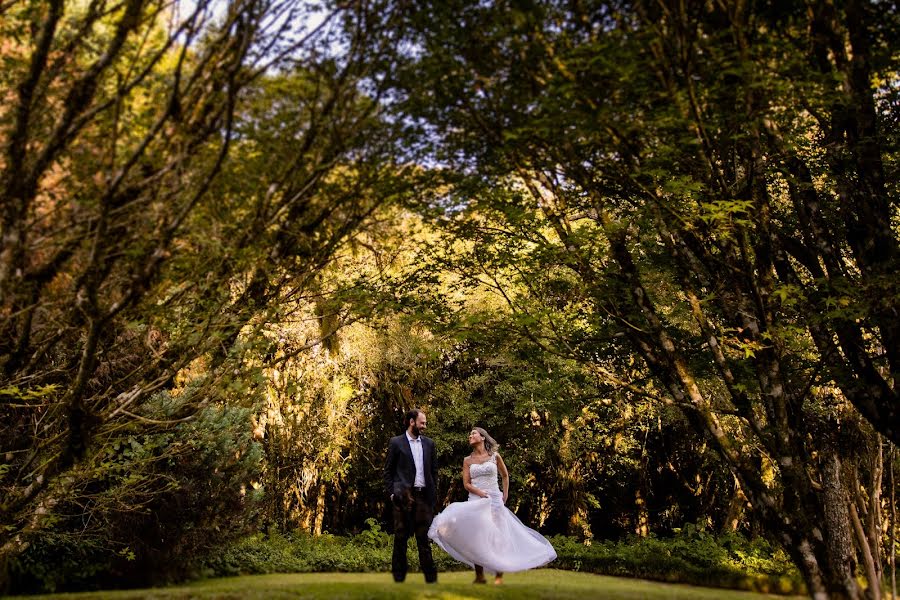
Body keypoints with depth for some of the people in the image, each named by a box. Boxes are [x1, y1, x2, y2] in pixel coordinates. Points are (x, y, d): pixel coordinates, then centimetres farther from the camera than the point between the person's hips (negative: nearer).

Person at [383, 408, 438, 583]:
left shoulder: (429, 443, 13)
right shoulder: (396, 443, 2)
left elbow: (434, 470, 15)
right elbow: (388, 471, 3)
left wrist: (434, 493, 7)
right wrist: (391, 493, -6)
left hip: (424, 495, 3)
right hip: (404, 495, -3)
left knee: (424, 536, 5)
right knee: (401, 536, 3)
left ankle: (430, 576, 8)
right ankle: (399, 575, 12)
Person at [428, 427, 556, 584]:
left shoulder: (494, 456, 4)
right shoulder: (467, 460, 6)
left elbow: (505, 476, 17)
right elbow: (466, 484, 1)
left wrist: (505, 495, 9)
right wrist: (481, 493, -15)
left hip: (495, 500, -1)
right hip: (476, 501, 1)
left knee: (497, 537, 0)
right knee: (475, 537, -5)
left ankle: (499, 575, 10)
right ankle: (479, 576, 2)